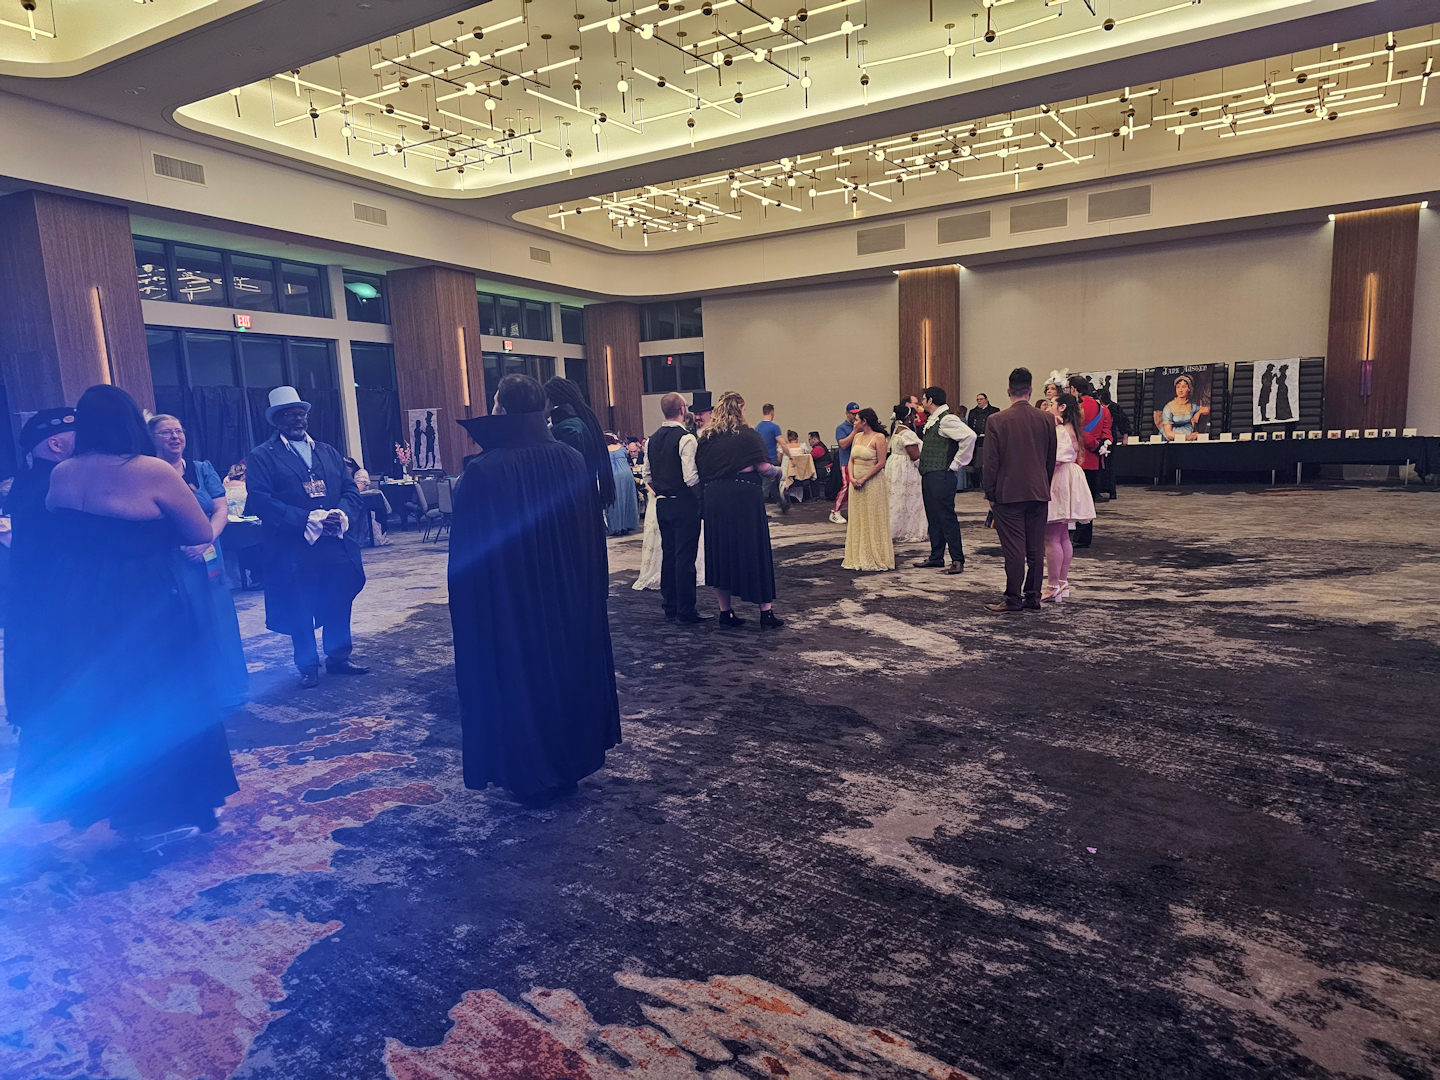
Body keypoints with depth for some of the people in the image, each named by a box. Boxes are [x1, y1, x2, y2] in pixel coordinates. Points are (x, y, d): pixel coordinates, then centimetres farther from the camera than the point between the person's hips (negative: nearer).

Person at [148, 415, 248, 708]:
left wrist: (205, 540, -17)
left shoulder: (202, 470, 7)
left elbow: (222, 510, 0)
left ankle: (225, 691, 20)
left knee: (216, 624, 8)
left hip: (205, 560, 3)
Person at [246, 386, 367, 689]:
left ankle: (338, 658, 25)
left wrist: (342, 514, -12)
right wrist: (308, 519, -20)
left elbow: (351, 490, 10)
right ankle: (308, 667, 21)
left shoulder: (329, 452, 17)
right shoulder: (262, 456, 0)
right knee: (300, 610, 6)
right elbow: (260, 500, -12)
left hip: (337, 544, 4)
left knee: (340, 604, 8)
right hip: (294, 548, -4)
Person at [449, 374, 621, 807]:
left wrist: (467, 606, -1)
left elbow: (466, 552, -14)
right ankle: (571, 763, 32)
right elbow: (594, 535, 1)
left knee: (517, 679, 11)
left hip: (507, 601, -4)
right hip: (569, 597, 4)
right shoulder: (572, 460, -6)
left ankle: (529, 776, 23)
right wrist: (590, 591, 12)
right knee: (567, 668, 19)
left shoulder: (482, 471, -18)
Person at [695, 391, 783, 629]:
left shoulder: (706, 437, 8)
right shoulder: (748, 434, -5)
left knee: (720, 553, 11)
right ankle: (765, 612, 7)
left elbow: (700, 470, 8)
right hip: (744, 498, -4)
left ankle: (726, 612, 14)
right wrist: (777, 470, 9)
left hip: (713, 500, 4)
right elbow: (763, 467, -10)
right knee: (754, 552, 3)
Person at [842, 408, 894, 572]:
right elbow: (851, 460, 11)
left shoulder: (878, 437, -8)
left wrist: (864, 479, -16)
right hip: (856, 483, 7)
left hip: (873, 482, -7)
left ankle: (875, 557, 6)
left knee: (873, 520, -1)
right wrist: (852, 477, -6)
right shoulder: (857, 436, 13)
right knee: (857, 520, 9)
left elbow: (881, 463, -14)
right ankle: (858, 556, 15)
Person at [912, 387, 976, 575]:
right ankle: (936, 557, 24)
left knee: (946, 517, -8)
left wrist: (956, 463, -21)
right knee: (933, 517, 15)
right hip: (929, 475, 10)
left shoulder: (947, 419, -14)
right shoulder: (932, 421, 16)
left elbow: (969, 435, -26)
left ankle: (958, 560, -3)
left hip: (941, 475, -10)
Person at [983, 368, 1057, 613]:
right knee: (1036, 548, 9)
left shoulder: (996, 421, -9)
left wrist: (990, 494, 2)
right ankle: (1033, 597, 16)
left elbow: (991, 462, -7)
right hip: (1039, 493, 4)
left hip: (1008, 494, -4)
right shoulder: (1047, 420, 2)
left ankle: (1013, 599, 4)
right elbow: (1051, 459, 10)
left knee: (1014, 549, -1)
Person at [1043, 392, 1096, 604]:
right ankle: (1063, 583, 20)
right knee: (1063, 537, 14)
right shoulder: (1072, 430, 16)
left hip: (1057, 483, -11)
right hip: (1067, 481, 11)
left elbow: (1054, 459, -22)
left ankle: (1054, 587, -7)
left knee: (1052, 538, -9)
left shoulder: (1060, 430, -15)